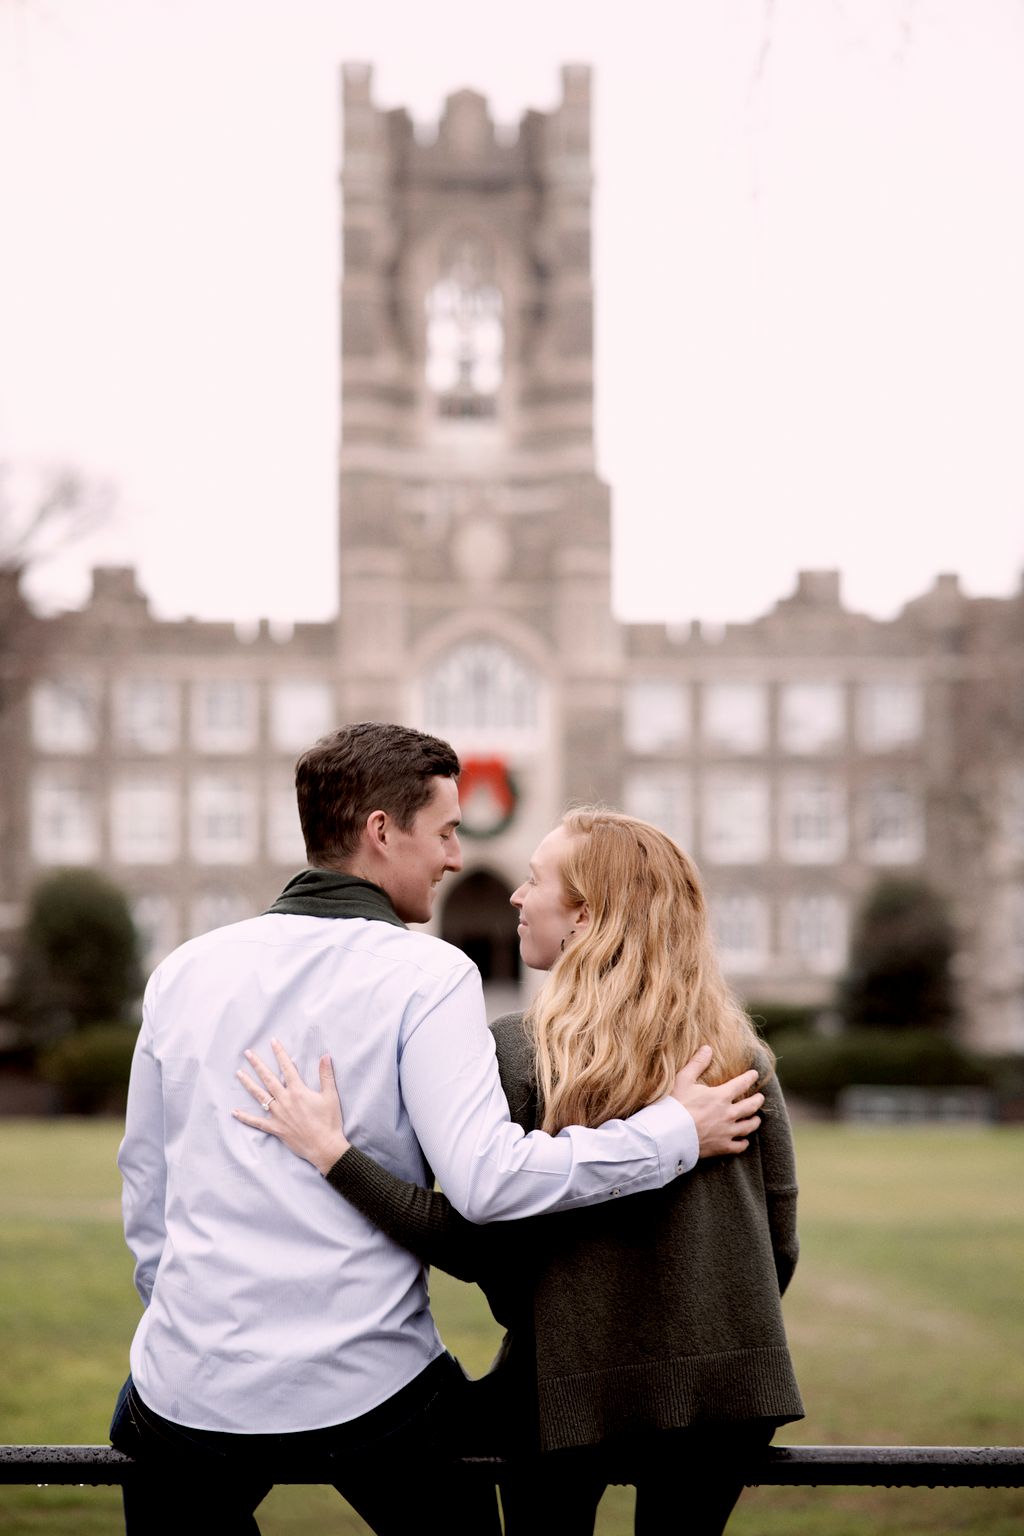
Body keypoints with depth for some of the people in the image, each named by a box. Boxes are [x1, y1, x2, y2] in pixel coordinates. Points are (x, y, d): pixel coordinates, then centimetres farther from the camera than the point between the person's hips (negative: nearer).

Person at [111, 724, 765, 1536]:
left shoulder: (186, 972, 6)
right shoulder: (426, 974, -9)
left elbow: (145, 1190, 13)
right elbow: (489, 1178, -19)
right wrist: (675, 1132, -11)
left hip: (193, 1383, 3)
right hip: (372, 1382, -3)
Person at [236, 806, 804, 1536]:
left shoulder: (516, 1053, -11)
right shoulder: (739, 1055, -1)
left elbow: (476, 1248, -14)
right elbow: (779, 1245, 3)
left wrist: (332, 1152, -12)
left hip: (572, 1388, -2)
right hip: (722, 1384, 2)